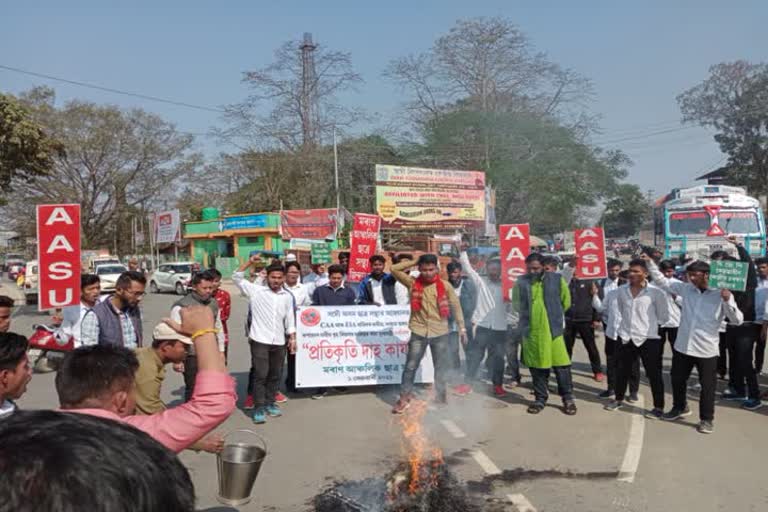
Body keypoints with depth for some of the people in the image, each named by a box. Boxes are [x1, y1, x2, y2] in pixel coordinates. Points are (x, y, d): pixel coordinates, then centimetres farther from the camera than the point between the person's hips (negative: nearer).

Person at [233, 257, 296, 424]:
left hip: (279, 342, 4)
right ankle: (259, 407, 5)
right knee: (260, 375, -4)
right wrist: (250, 262, -16)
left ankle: (270, 403, 25)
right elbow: (237, 277, -7)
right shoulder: (256, 290, -2)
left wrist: (292, 338, 8)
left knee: (275, 375, 12)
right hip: (260, 340, -4)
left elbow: (290, 319, 14)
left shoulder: (287, 296, 9)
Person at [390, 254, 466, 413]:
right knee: (411, 366, 2)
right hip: (418, 332, 0)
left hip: (441, 333, 1)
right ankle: (404, 398, 13)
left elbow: (456, 307, 4)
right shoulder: (413, 283, -1)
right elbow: (394, 269, -6)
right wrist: (414, 262, -6)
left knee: (442, 367, 10)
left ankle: (441, 396, 28)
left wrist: (462, 328, 3)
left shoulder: (445, 285, -1)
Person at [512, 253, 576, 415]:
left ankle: (568, 398, 15)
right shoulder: (520, 282, 0)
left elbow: (566, 301, 8)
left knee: (561, 365, 0)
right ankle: (540, 399, 21)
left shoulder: (557, 280, -4)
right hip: (531, 331, 2)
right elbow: (516, 304, 14)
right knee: (537, 367, 9)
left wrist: (554, 315, 12)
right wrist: (528, 316, 10)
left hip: (553, 330, -1)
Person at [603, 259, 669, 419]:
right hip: (626, 337, 5)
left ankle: (659, 407, 15)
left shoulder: (655, 292, -10)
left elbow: (663, 317, -2)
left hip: (648, 338, -5)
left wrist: (647, 323, 5)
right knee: (621, 371, 15)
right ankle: (619, 399, 33)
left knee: (654, 374, 4)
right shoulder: (622, 291, 3)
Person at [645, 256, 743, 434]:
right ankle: (680, 408, 42)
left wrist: (727, 301, -26)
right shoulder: (686, 289, 1)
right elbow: (662, 281, 7)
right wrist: (650, 262, -3)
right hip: (682, 346, 4)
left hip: (706, 349, -4)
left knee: (707, 386, 6)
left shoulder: (721, 294, -9)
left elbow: (737, 320, -11)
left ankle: (707, 419, 24)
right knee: (677, 380, 19)